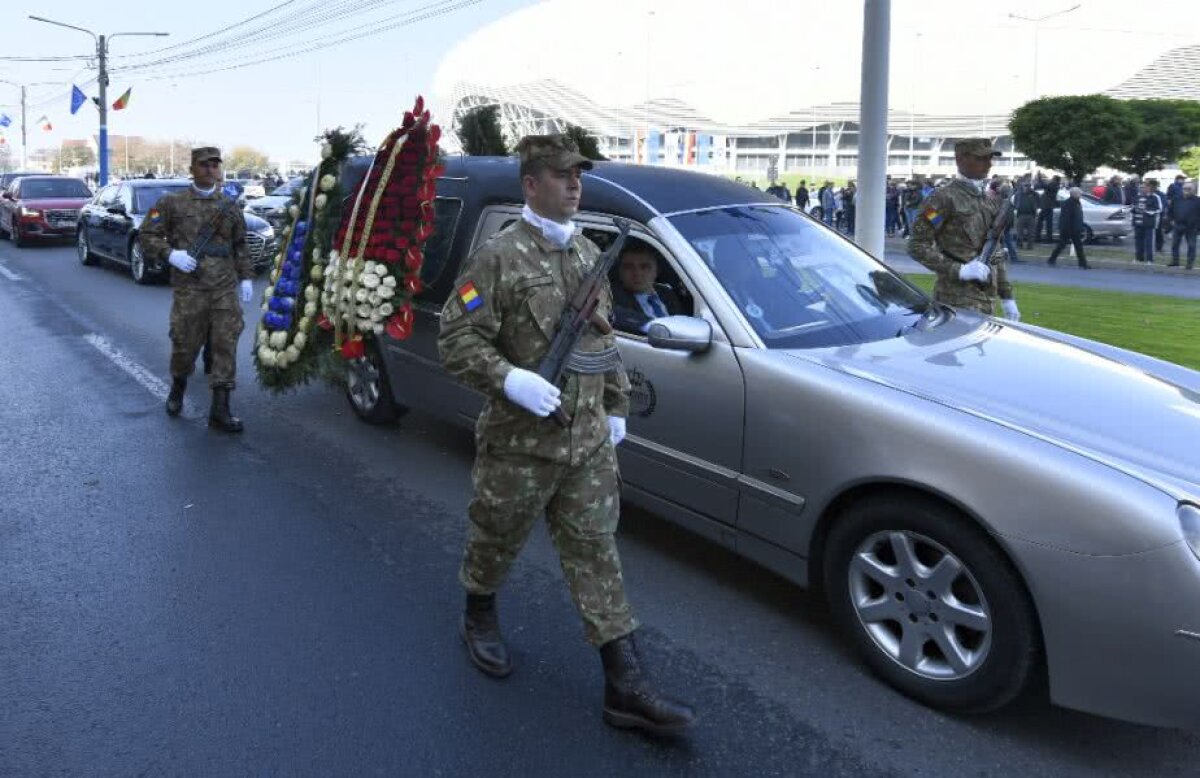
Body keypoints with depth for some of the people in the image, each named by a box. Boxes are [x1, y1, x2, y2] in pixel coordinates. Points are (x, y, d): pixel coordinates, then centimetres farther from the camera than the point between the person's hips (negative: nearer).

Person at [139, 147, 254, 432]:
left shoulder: (229, 206, 14)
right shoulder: (172, 203, 5)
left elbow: (240, 246, 20)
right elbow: (147, 236, 4)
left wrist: (245, 277, 11)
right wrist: (170, 254, -12)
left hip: (225, 289, 2)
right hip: (189, 290, -2)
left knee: (226, 345, -5)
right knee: (185, 344, 5)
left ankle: (220, 409, -1)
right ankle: (177, 388, 36)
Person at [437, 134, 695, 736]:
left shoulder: (588, 254, 11)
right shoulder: (498, 257, -10)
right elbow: (455, 341, -13)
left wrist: (616, 407, 17)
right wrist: (511, 380, -26)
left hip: (588, 440, 5)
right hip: (519, 442, -5)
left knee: (595, 550, 5)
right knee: (496, 540, 14)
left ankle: (625, 685, 8)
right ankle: (479, 618, 44)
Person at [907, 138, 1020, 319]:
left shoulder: (991, 201, 14)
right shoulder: (943, 199, -8)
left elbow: (996, 253, 20)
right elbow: (917, 246, -12)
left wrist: (1007, 297, 15)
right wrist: (958, 270, -20)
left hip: (988, 296, 7)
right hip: (957, 298, -7)